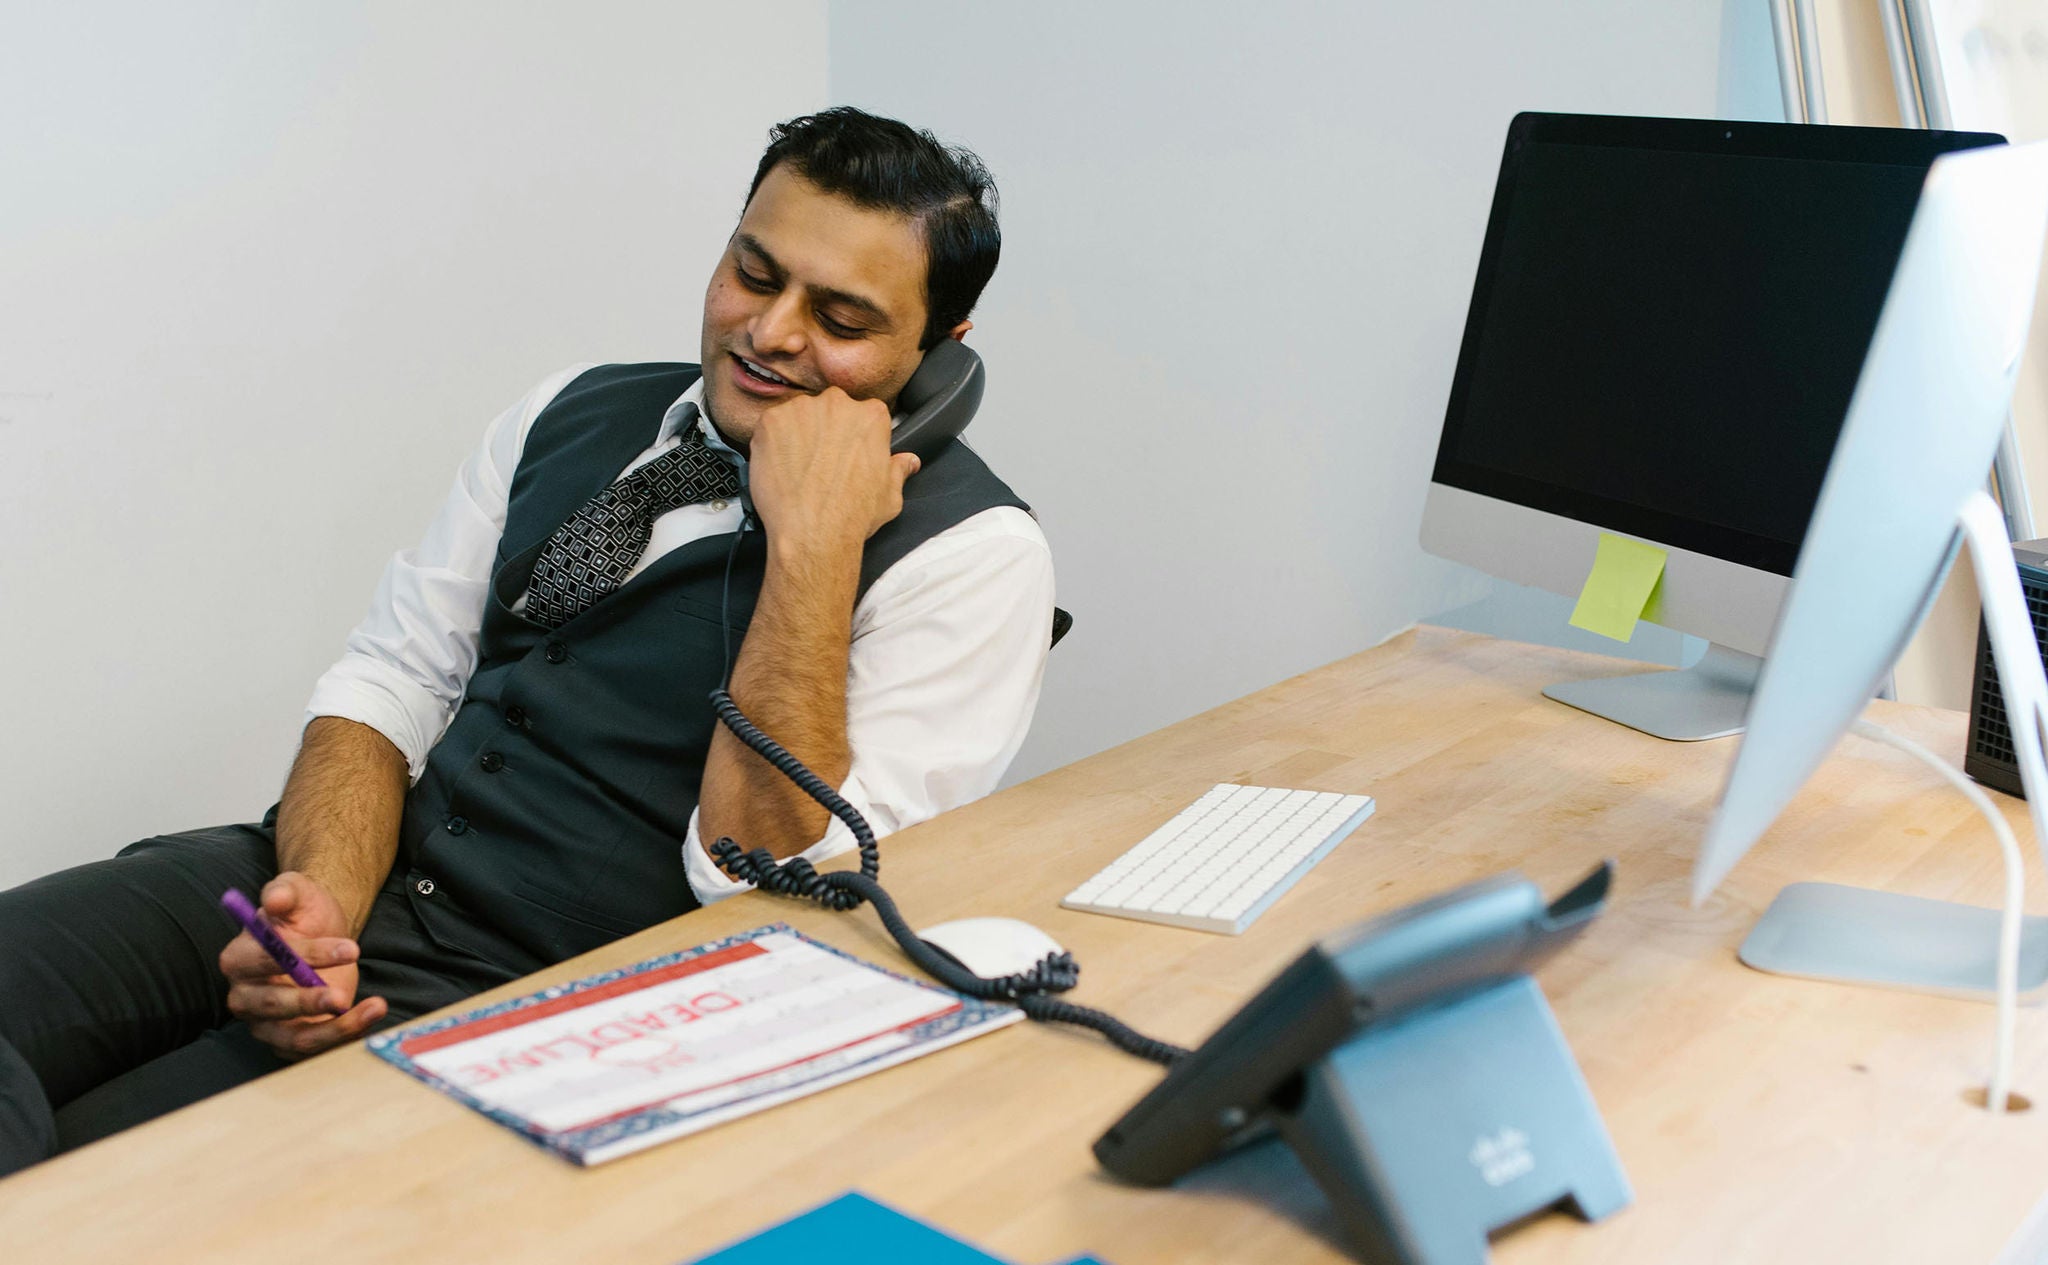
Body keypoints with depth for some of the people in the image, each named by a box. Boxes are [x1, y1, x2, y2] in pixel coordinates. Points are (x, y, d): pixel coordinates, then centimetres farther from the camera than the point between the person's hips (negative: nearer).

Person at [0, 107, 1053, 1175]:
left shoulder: (970, 552, -6)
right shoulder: (572, 414, 12)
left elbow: (771, 894, -16)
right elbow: (391, 677, 9)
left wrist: (815, 541, -20)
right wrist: (320, 893, -11)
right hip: (355, 883, 6)